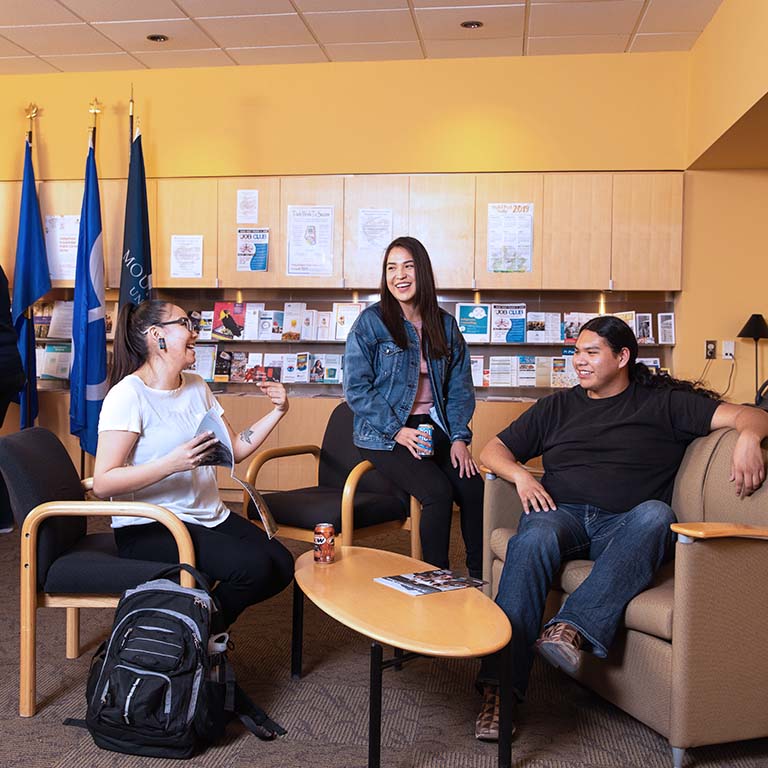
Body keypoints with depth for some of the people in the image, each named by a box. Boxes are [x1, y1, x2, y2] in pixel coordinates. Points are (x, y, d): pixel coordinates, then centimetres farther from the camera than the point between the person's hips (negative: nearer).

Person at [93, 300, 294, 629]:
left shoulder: (196, 386, 10)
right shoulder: (128, 394, -14)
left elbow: (235, 448, 14)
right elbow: (103, 483, -21)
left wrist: (277, 412, 3)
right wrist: (172, 463, -31)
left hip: (209, 516, 8)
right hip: (148, 528, -8)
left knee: (281, 566, -10)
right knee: (254, 566, -24)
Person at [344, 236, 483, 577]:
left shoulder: (445, 325, 10)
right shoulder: (371, 321, -4)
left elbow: (460, 388, 11)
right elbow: (356, 387, -8)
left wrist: (459, 436, -3)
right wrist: (396, 430, -15)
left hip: (433, 427, 4)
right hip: (383, 433, -4)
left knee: (474, 489, -19)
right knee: (438, 492, -25)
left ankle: (480, 578, -3)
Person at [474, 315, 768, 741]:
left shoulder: (663, 403, 15)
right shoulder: (559, 406, 24)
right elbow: (493, 451, 24)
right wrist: (520, 474, 1)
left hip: (622, 527, -1)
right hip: (560, 513, 1)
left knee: (656, 514, -36)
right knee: (534, 538, -34)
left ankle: (574, 627, -46)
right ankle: (500, 687, -41)